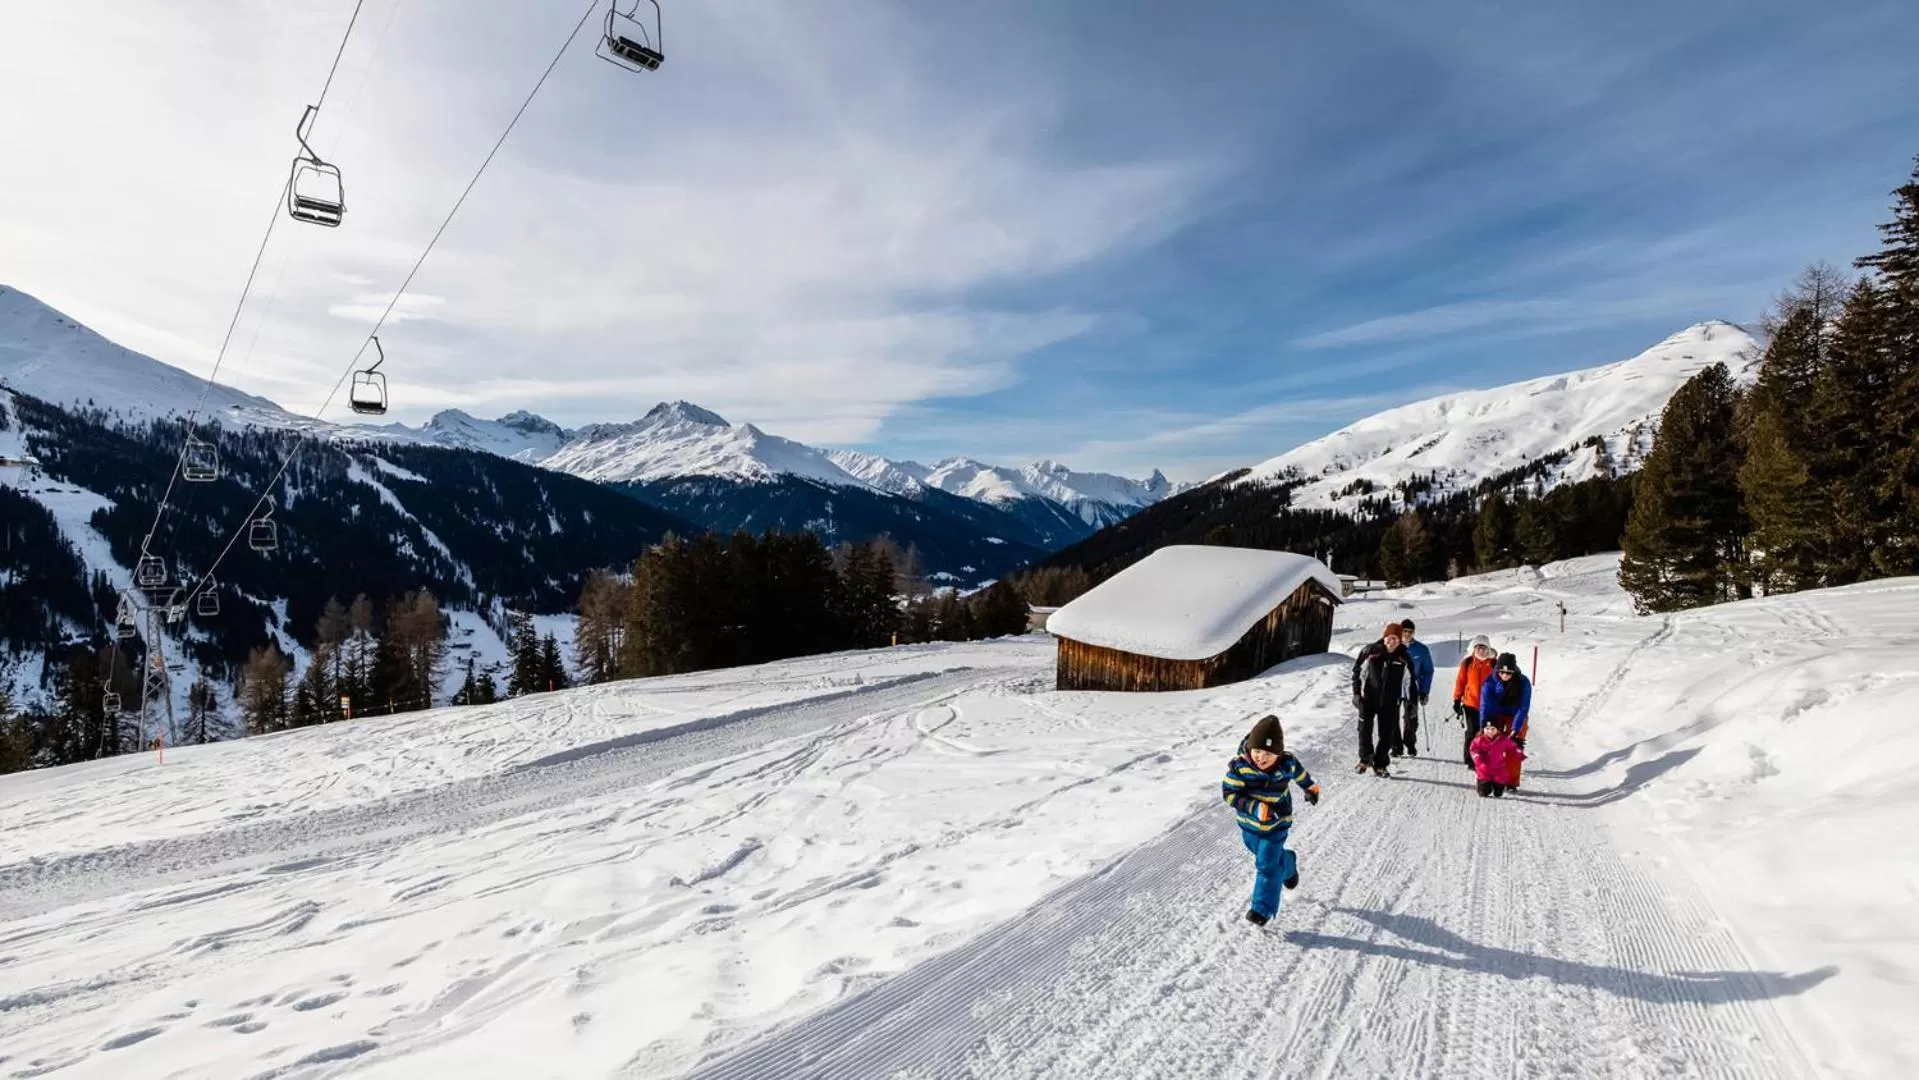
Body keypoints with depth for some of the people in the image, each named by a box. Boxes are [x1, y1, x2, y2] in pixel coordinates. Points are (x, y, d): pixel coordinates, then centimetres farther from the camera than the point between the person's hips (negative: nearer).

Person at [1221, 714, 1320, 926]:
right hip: (1249, 823, 2)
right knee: (1265, 856, 25)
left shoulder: (1287, 764, -22)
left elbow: (1301, 775, 2)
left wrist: (1311, 789, 24)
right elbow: (1230, 794, -25)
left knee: (1267, 864, -2)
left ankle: (1263, 908, 12)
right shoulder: (1238, 765, -27)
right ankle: (1287, 865, 57)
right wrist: (1256, 808, -36)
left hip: (1276, 824, -2)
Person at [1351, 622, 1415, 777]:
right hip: (1368, 697, -1)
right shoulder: (1371, 651, -5)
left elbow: (1409, 681, 9)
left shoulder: (1404, 658, -1)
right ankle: (1365, 758, 19)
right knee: (1364, 729, -2)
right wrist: (1356, 692, 0)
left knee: (1386, 734, 4)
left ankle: (1379, 765, 17)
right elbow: (1357, 671, 4)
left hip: (1390, 702, 1)